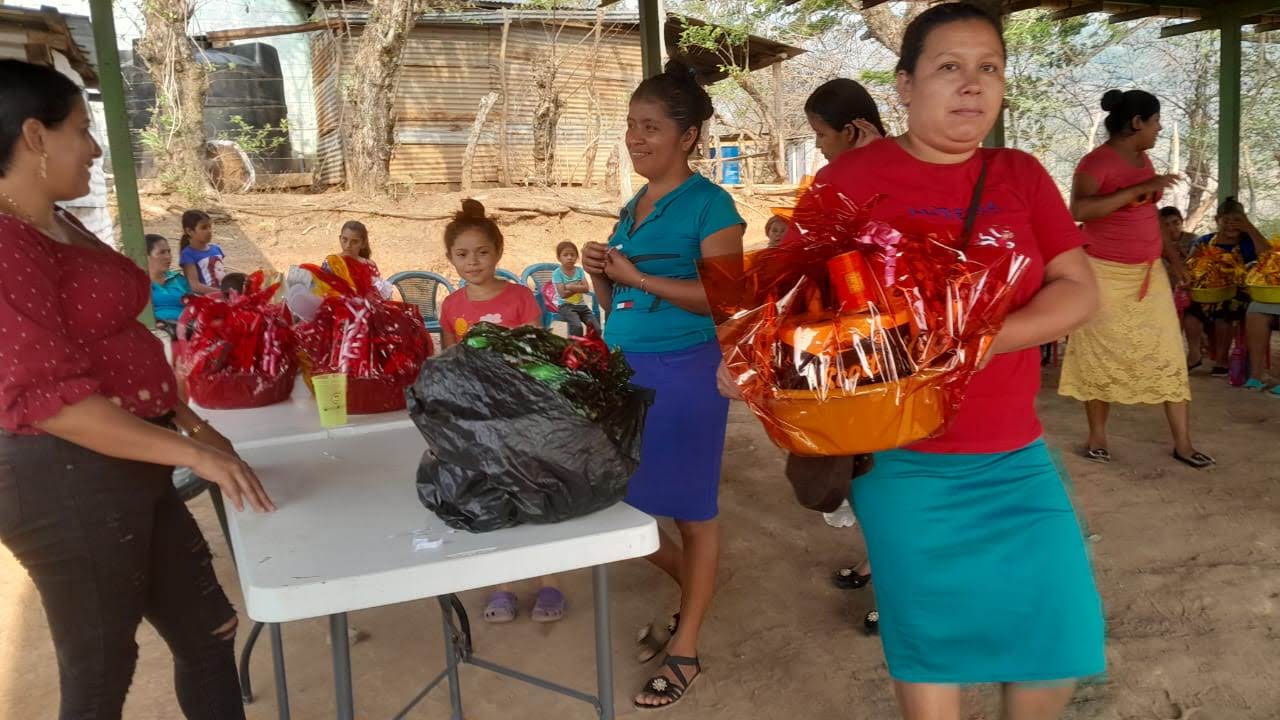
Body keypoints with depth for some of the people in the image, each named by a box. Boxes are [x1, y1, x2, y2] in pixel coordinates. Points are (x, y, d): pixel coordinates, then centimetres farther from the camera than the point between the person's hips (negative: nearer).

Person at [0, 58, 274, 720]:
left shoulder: (60, 226, 11)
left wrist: (188, 421, 17)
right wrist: (191, 453, -26)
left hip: (129, 472, 10)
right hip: (70, 482, -10)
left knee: (209, 630, 18)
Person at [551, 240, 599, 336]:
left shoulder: (579, 270, 7)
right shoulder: (557, 273, -6)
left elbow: (586, 288, -6)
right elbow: (563, 294, -15)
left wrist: (569, 286, -13)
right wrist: (578, 287, -9)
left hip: (581, 305, 5)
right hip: (565, 306, -5)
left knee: (596, 329, -10)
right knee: (577, 326, -31)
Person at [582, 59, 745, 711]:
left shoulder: (709, 204, -8)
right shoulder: (631, 208, 14)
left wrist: (636, 275, -18)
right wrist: (600, 277, -1)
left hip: (684, 372, -7)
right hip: (625, 369, 8)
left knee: (689, 509, 4)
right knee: (618, 501, 12)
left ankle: (686, 651, 19)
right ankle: (692, 593, 38)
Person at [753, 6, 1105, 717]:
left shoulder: (1022, 176, 5)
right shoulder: (852, 178, -6)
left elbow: (1080, 290, -1)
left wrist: (982, 339, -18)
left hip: (1014, 455, 4)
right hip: (901, 459, -3)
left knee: (1064, 631, 6)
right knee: (931, 636, 8)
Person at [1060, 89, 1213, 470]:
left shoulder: (1143, 159, 11)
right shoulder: (1096, 161, -14)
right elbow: (1079, 210, -32)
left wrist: (1171, 254, 18)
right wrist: (1140, 188, -30)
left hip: (1149, 273, 7)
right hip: (1106, 274, -7)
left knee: (1168, 353, 4)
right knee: (1101, 355, 4)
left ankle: (1183, 443, 11)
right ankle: (1098, 436, 19)